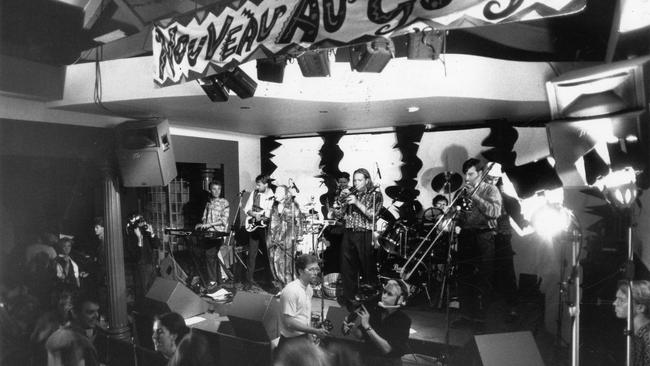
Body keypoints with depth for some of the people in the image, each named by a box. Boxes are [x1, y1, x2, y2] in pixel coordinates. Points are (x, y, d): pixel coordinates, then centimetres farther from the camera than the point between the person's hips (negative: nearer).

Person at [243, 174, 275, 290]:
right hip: (254, 226, 3)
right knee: (252, 254, 5)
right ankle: (250, 280, 14)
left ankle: (269, 279, 18)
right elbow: (247, 208, 9)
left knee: (268, 253, 4)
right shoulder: (254, 193, 6)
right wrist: (254, 214, -9)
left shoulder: (273, 195, -7)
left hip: (266, 226, -3)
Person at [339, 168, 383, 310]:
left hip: (365, 236, -4)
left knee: (368, 269, -5)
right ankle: (349, 297, 18)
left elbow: (372, 215, -9)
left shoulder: (375, 195, 5)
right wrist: (343, 199, -1)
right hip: (348, 234, 4)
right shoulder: (351, 194, 18)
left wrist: (357, 203, -16)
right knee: (347, 268, 5)